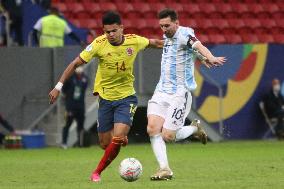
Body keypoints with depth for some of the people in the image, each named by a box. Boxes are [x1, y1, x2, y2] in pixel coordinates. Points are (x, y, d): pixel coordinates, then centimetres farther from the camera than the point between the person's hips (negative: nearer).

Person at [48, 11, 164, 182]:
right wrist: (59, 86, -11)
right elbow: (76, 64, -8)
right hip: (105, 97, 1)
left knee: (117, 139, -18)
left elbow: (153, 43, 12)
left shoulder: (134, 41, -11)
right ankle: (122, 139, 41)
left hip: (126, 97, 0)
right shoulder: (99, 44, -15)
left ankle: (98, 172, 1)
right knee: (105, 144, 5)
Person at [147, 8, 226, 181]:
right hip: (162, 91, 7)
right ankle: (165, 169, -7)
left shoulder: (184, 34, -13)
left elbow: (198, 45, -33)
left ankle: (195, 128, 20)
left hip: (179, 93, -7)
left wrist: (210, 57, -54)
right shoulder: (168, 37, 13)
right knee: (153, 128, -12)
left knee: (168, 136, -9)